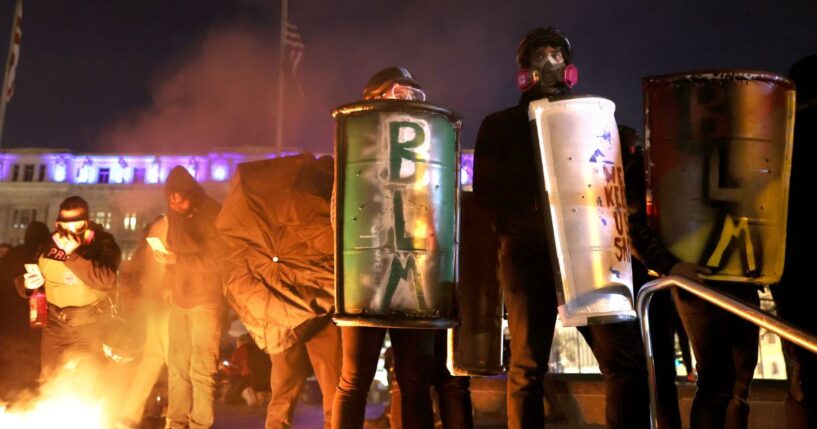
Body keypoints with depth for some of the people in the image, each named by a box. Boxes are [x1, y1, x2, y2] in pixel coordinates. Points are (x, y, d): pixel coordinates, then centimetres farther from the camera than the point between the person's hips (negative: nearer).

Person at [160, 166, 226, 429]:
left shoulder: (212, 215, -8)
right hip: (179, 299, 6)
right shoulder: (175, 216, 12)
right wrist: (168, 282, 4)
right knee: (177, 365, 7)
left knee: (202, 368, -6)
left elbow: (216, 260, -13)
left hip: (205, 299, -6)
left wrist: (177, 259, -20)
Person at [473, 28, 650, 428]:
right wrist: (536, 205, -10)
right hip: (528, 250, -2)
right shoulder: (500, 124, 14)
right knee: (527, 365, -1)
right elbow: (485, 190, 4)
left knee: (626, 357, -5)